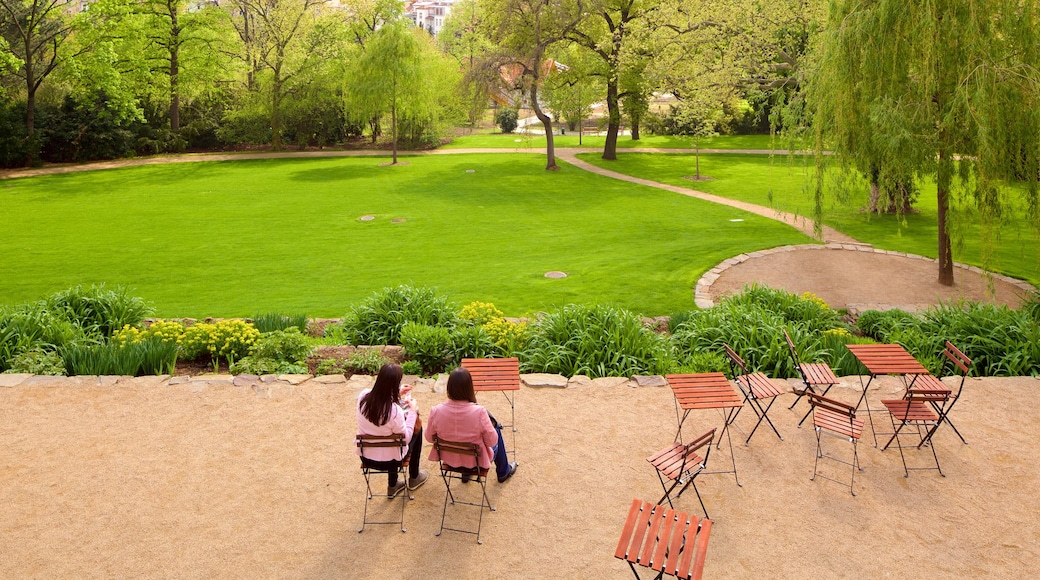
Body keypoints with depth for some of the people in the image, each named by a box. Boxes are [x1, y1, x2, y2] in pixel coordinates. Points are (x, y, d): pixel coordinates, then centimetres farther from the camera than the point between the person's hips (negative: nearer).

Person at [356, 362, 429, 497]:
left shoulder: (363, 396, -18)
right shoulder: (394, 410, -33)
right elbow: (406, 438, -17)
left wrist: (397, 393, 7)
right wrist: (413, 412, -10)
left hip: (365, 457, 5)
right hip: (388, 461, -5)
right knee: (417, 428, 20)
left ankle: (392, 486, 40)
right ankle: (414, 478, 39)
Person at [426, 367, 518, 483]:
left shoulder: (436, 411, -24)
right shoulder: (479, 412, -31)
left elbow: (429, 438, -7)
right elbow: (492, 442, -18)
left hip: (449, 458, 3)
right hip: (475, 461, -3)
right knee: (496, 430, 26)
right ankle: (503, 472, 46)